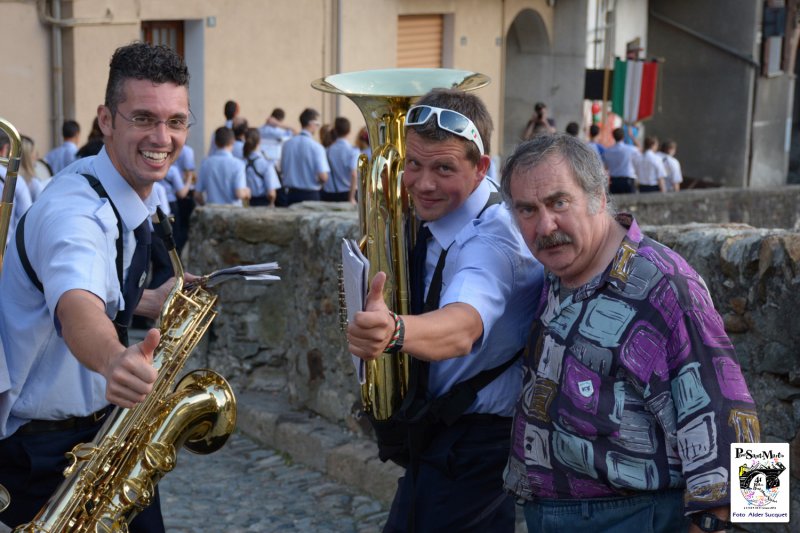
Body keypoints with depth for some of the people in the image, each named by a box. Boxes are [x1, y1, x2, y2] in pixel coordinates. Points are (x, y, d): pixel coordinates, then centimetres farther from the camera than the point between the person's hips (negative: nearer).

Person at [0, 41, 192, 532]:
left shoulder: (125, 200, 3)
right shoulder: (75, 212, -27)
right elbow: (77, 309, -49)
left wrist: (149, 302, 6)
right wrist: (114, 360, -68)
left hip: (105, 422, 8)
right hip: (42, 450, -8)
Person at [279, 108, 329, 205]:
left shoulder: (287, 144, -1)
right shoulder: (316, 147, -14)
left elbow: (282, 170, 9)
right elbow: (323, 177, -17)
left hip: (292, 194, 5)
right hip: (310, 195, -4)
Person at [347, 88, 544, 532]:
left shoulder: (493, 238, -26)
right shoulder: (433, 218, 1)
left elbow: (463, 325, -46)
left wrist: (395, 332, -65)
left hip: (476, 450, -8)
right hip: (436, 437, 9)